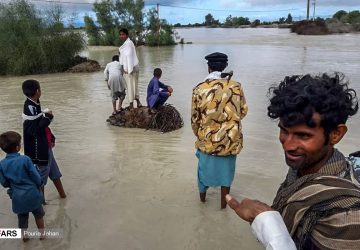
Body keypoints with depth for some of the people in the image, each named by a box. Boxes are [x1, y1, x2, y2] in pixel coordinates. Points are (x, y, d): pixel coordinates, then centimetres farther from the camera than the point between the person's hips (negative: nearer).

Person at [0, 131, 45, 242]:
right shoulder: (25, 159, -20)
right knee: (38, 214, 21)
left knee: (22, 217, 23)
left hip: (17, 196, 3)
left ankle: (24, 235, 36)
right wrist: (38, 185, 5)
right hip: (32, 193, -2)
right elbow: (36, 176, -15)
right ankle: (42, 232, 32)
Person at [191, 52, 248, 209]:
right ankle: (223, 203, 35)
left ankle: (202, 196, 46)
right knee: (226, 170, 19)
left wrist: (199, 135, 12)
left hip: (208, 139, 0)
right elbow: (243, 111, 2)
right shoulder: (236, 87, -11)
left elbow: (195, 119, -6)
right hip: (231, 139, 0)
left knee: (205, 166, 24)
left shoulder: (199, 89, -14)